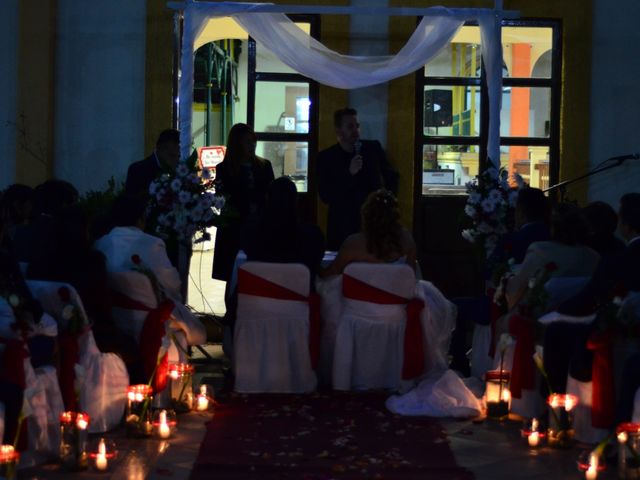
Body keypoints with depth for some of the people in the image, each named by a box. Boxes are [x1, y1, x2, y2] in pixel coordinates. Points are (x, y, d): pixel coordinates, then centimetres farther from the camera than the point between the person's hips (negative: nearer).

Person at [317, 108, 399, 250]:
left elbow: (391, 177, 22)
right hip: (342, 227, -1)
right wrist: (349, 173, -14)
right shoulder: (325, 157, 1)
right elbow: (325, 196, -6)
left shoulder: (373, 148, 7)